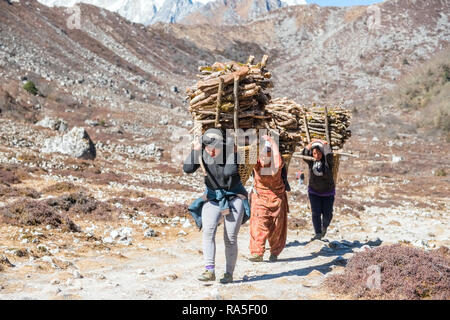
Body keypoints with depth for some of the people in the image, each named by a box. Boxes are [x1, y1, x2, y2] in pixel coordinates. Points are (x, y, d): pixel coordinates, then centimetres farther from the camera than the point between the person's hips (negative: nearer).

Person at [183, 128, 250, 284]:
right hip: (213, 198, 2)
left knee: (230, 238, -2)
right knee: (208, 231, -20)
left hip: (234, 197, -2)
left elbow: (229, 172, -25)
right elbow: (187, 169, -20)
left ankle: (229, 273, 9)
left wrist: (232, 153, -24)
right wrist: (194, 151, -29)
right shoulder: (202, 153, -10)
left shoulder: (229, 151, -16)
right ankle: (210, 271, -21)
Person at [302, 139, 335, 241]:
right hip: (314, 192, 1)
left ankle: (324, 227, 36)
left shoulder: (327, 161, -14)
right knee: (316, 213, -11)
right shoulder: (311, 161, -8)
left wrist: (325, 144, -19)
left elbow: (329, 154, -37)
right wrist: (312, 142, -21)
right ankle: (318, 234, -7)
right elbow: (304, 154, -26)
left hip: (328, 192, -1)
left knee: (327, 214, 5)